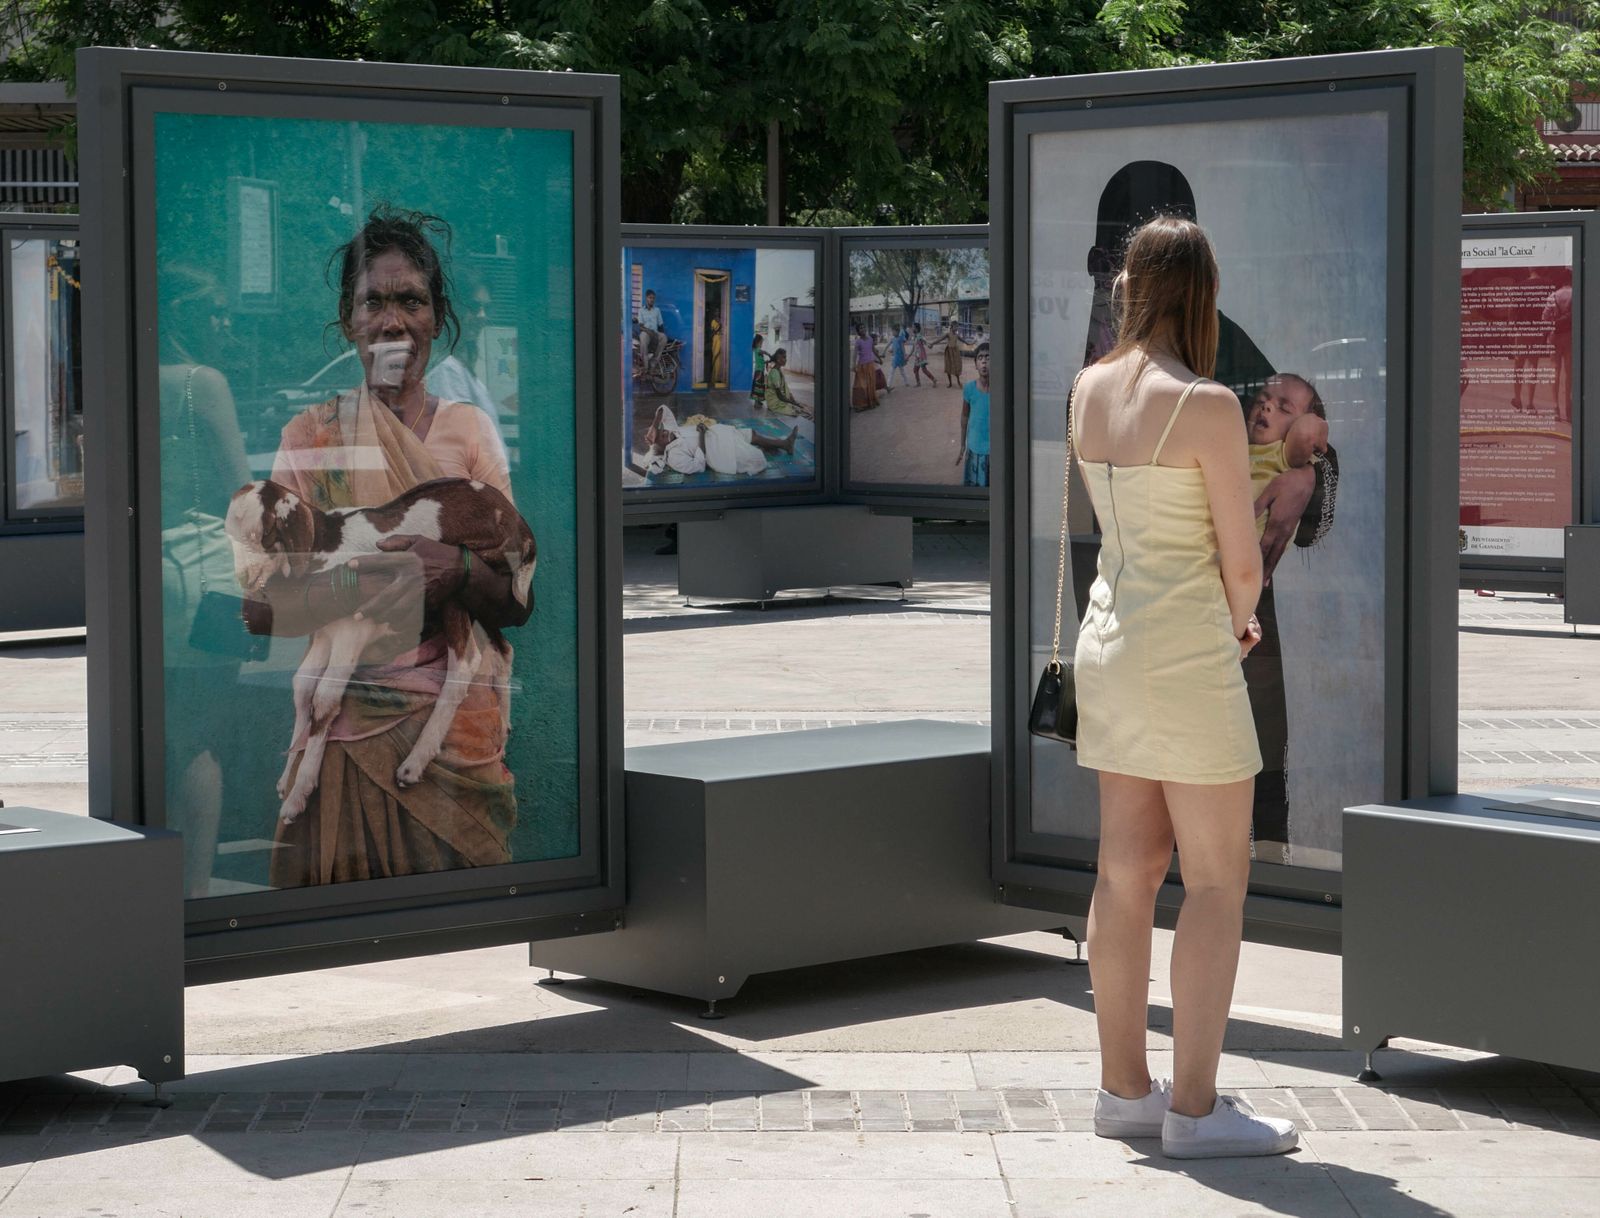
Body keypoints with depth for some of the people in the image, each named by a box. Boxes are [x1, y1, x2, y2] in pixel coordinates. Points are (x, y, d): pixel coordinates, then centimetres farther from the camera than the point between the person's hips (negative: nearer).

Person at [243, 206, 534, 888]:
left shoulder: (470, 430, 9)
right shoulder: (310, 435, 5)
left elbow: (520, 601, 2)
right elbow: (262, 610, -4)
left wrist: (459, 573, -19)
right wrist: (373, 587, -18)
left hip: (464, 727, 1)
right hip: (350, 724, -1)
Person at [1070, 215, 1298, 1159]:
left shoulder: (1089, 388, 3)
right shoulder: (1207, 405, -18)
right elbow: (1242, 561, -10)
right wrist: (1239, 619, 6)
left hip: (1110, 640, 8)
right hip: (1186, 656, -8)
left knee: (1130, 869, 12)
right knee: (1219, 881, 0)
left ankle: (1124, 1088, 18)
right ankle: (1195, 1107, 2)